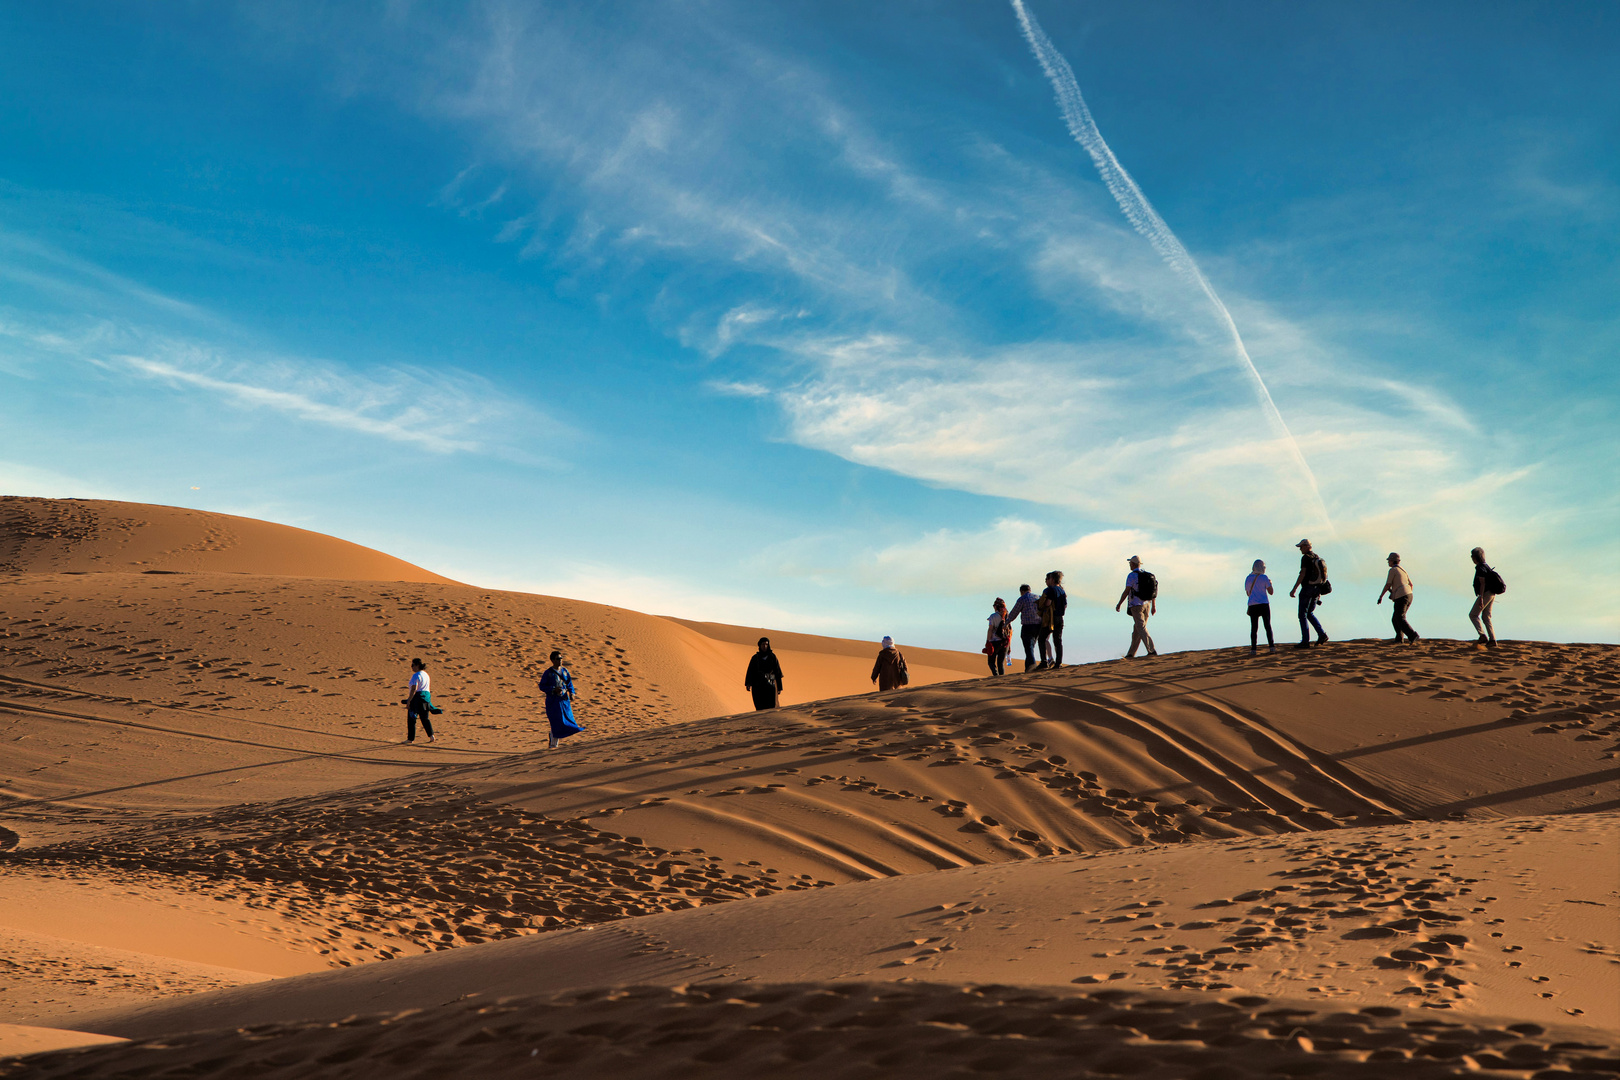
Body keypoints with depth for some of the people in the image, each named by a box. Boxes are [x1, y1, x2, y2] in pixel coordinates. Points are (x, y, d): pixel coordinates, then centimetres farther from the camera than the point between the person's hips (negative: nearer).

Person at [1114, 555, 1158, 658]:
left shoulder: (1132, 575, -10)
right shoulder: (1148, 575, 11)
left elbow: (1126, 592, -12)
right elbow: (1154, 591, 12)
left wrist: (1119, 604, -3)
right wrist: (1154, 606, 17)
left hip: (1136, 605, -7)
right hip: (1147, 604, 7)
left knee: (1141, 629, -9)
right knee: (1137, 630, 13)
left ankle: (1152, 651, -21)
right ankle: (1131, 654, 18)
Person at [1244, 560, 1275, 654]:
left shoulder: (1248, 579, 7)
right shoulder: (1264, 578, -4)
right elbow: (1271, 592, -1)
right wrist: (1270, 583, 16)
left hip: (1252, 606, 2)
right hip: (1264, 605, -2)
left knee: (1254, 628, 1)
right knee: (1268, 626, 8)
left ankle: (1253, 649, -4)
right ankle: (1271, 646, 8)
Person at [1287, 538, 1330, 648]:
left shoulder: (1305, 558, -10)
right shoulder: (1317, 558, 15)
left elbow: (1302, 574, -18)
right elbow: (1321, 575, 18)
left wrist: (1294, 589, -18)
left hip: (1307, 588, -8)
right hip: (1317, 588, 8)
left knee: (1303, 615, -3)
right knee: (1310, 613, 19)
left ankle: (1305, 641, -7)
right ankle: (1322, 634, 5)